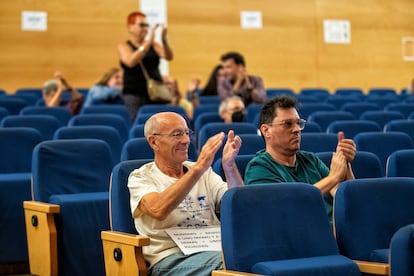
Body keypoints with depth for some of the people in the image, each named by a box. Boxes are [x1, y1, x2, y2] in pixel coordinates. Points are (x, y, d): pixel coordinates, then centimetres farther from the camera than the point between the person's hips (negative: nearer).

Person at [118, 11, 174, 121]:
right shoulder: (124, 46, 4)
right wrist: (148, 42, -20)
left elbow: (169, 57, -1)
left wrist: (164, 39, -19)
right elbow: (130, 62, -16)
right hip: (134, 94, -3)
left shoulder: (153, 45, 15)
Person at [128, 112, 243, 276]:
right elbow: (158, 210, -17)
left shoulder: (205, 173, 22)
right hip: (171, 258, -5)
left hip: (213, 251, 5)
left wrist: (229, 166, -10)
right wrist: (199, 168, -19)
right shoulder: (141, 177, 7)